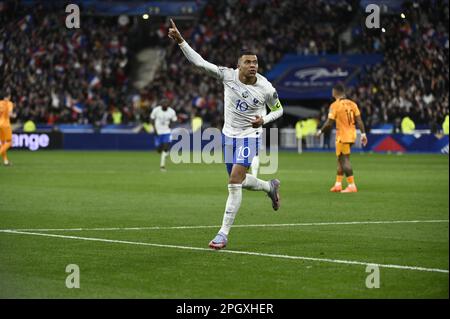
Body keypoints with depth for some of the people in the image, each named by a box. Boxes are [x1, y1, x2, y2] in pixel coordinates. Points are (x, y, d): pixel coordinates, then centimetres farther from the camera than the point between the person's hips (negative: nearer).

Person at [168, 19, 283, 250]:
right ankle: (270, 187, 48)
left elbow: (278, 110, 3)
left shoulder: (266, 89, -15)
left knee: (234, 183, -16)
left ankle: (223, 233, -11)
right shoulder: (227, 76, -13)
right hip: (229, 135, 4)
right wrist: (180, 41, -28)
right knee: (238, 181, 17)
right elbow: (199, 62, -17)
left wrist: (264, 120, -17)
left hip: (249, 136, -4)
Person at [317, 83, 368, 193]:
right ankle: (338, 184, 22)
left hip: (342, 137, -7)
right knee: (341, 159, 17)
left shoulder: (335, 105, -11)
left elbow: (329, 123, -13)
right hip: (352, 135, 7)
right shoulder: (352, 104, 6)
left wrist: (321, 131, 2)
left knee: (345, 161, -3)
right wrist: (363, 133, 4)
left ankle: (352, 186, -7)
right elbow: (359, 120, 2)